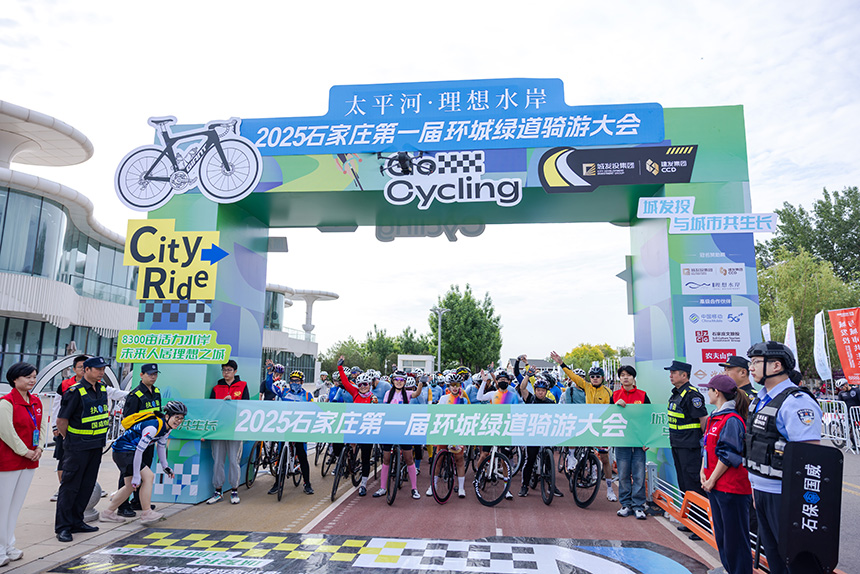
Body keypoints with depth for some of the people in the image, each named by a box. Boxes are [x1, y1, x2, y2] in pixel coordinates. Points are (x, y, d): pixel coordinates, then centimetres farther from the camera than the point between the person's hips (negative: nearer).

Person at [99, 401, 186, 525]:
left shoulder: (166, 427, 0)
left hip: (128, 451, 10)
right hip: (123, 451, -10)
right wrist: (136, 476, -24)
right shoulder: (153, 427, -29)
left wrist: (165, 466, 17)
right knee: (148, 476, -16)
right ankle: (146, 514, -11)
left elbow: (161, 445, 16)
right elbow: (139, 451, -28)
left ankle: (107, 513, 30)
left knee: (130, 486, 16)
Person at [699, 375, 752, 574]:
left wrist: (712, 480, -14)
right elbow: (707, 447, 15)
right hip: (714, 486, 10)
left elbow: (728, 456, -19)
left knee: (734, 536, 1)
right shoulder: (714, 418, 11)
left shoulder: (732, 420, -17)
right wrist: (703, 471, 4)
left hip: (731, 488, -10)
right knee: (721, 535, 19)